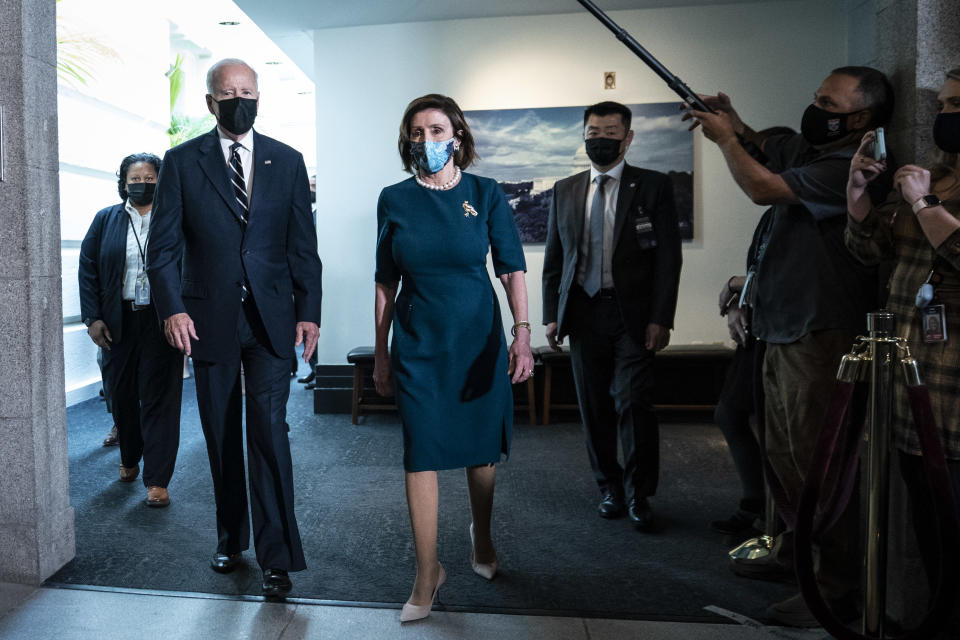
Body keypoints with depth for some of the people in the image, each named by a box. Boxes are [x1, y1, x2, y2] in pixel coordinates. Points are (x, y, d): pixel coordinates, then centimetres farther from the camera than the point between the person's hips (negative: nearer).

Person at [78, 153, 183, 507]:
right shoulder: (105, 219, 10)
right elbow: (87, 269, 8)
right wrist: (93, 317, -1)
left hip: (161, 321, -3)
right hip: (118, 324, 3)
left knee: (159, 398, -3)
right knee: (121, 394, 13)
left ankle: (157, 481, 1)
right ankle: (129, 460, 36)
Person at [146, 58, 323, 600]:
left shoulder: (287, 161, 7)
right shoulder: (182, 162, 4)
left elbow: (303, 245, 5)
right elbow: (164, 247, 1)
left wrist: (308, 312, -2)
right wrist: (172, 307, -13)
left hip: (271, 319, -1)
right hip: (209, 320, 1)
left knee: (269, 429, -7)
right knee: (222, 437, 11)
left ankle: (277, 556, 2)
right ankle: (231, 540, 28)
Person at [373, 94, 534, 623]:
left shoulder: (486, 195, -2)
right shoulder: (394, 200, 1)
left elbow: (512, 269, -6)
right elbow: (386, 282, 4)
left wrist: (522, 333, -20)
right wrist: (380, 352, 3)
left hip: (478, 338, 0)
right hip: (418, 343, 0)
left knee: (481, 445, 13)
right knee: (421, 454, -1)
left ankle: (481, 536, 39)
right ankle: (427, 572, 13)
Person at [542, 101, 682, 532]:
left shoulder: (653, 186, 3)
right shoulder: (564, 191, 12)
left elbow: (668, 257, -1)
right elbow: (553, 258, 13)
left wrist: (660, 318, -9)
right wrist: (552, 315, 6)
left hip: (633, 314, -3)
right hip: (583, 314, 3)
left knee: (634, 405, -6)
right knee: (594, 408, 8)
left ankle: (639, 495, 12)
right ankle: (610, 488, 24)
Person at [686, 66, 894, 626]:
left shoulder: (851, 167, -17)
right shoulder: (810, 150, 11)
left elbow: (762, 187, -21)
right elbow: (764, 148, 29)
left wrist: (724, 137, -6)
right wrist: (734, 123, 9)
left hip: (822, 337, -10)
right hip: (785, 331, 10)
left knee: (818, 459, -4)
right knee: (785, 452, 19)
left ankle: (835, 586, 9)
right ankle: (794, 554, 35)